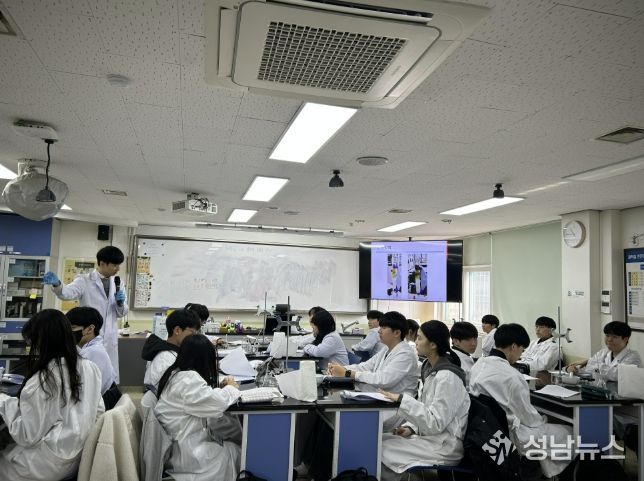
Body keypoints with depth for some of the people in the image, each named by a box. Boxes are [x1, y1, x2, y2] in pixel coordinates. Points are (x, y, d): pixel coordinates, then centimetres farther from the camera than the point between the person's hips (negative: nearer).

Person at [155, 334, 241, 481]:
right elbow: (218, 403, -29)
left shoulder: (175, 373, 6)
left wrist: (221, 387, 3)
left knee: (229, 444, 16)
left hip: (175, 443, 9)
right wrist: (231, 388, -9)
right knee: (237, 452, 7)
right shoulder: (188, 379, -25)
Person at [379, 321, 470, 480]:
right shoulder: (431, 369, 7)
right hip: (430, 436, 8)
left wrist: (402, 399, -24)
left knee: (379, 449, -12)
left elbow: (435, 423, -24)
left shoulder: (447, 377, -21)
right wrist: (410, 427, -1)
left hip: (444, 447, -8)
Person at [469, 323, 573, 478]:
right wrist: (542, 419, 8)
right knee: (569, 434, 8)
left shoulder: (478, 365, -1)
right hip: (509, 435, -8)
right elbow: (528, 417, -13)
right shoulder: (511, 375, -24)